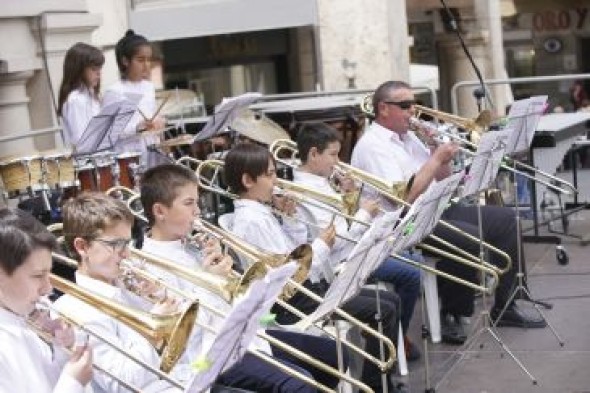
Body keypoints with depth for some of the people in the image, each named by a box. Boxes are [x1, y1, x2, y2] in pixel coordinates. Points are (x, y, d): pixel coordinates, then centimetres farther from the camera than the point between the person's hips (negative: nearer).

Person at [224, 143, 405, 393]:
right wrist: (322, 245, -11)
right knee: (383, 312, -13)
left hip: (307, 286, 10)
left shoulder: (262, 211, 12)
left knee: (390, 300, 11)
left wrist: (290, 217, 4)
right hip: (295, 301, -10)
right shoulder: (252, 221, -18)